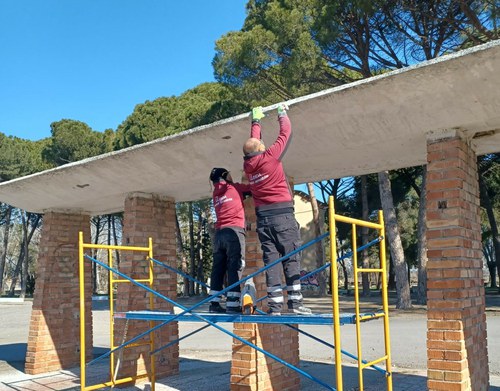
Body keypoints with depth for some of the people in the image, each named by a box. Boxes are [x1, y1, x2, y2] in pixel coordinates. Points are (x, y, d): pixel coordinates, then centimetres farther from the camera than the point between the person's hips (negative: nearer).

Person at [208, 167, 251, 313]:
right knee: (235, 268, -10)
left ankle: (214, 303, 4)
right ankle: (232, 304, -16)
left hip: (219, 233, 6)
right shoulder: (234, 187, 8)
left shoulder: (215, 194, 22)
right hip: (234, 231, -6)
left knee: (218, 268, 6)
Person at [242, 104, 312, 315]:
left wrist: (256, 120, 40)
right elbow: (285, 132, 6)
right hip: (282, 213, -5)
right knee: (291, 257, -2)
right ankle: (295, 301, -5)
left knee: (270, 259, 3)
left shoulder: (248, 165, 10)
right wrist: (282, 113, 22)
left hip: (262, 217, 5)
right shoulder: (270, 156, -4)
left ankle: (275, 305, -1)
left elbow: (253, 141, 27)